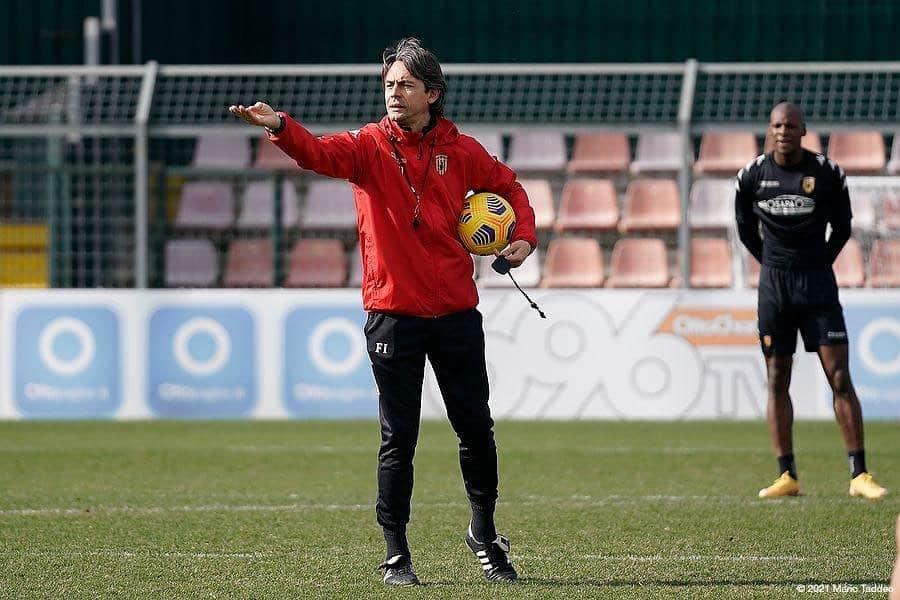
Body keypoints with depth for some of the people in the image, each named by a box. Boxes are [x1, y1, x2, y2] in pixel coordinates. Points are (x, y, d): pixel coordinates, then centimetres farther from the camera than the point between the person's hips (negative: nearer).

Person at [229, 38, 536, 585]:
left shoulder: (461, 151, 5)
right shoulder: (369, 146, -3)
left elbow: (508, 185, 22)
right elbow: (322, 154, -23)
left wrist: (524, 236, 4)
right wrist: (281, 127, -43)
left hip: (456, 312, 2)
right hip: (394, 311, -2)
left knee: (476, 429, 9)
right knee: (399, 439, 0)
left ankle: (485, 535, 30)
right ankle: (396, 555, 7)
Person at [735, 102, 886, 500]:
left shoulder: (827, 174, -4)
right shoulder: (752, 176, 0)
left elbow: (842, 228, 9)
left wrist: (818, 266, 7)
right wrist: (775, 266, 11)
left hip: (817, 285, -2)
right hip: (773, 285, 2)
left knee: (840, 377, -7)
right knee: (777, 381, 3)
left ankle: (859, 474, -7)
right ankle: (787, 476, 7)